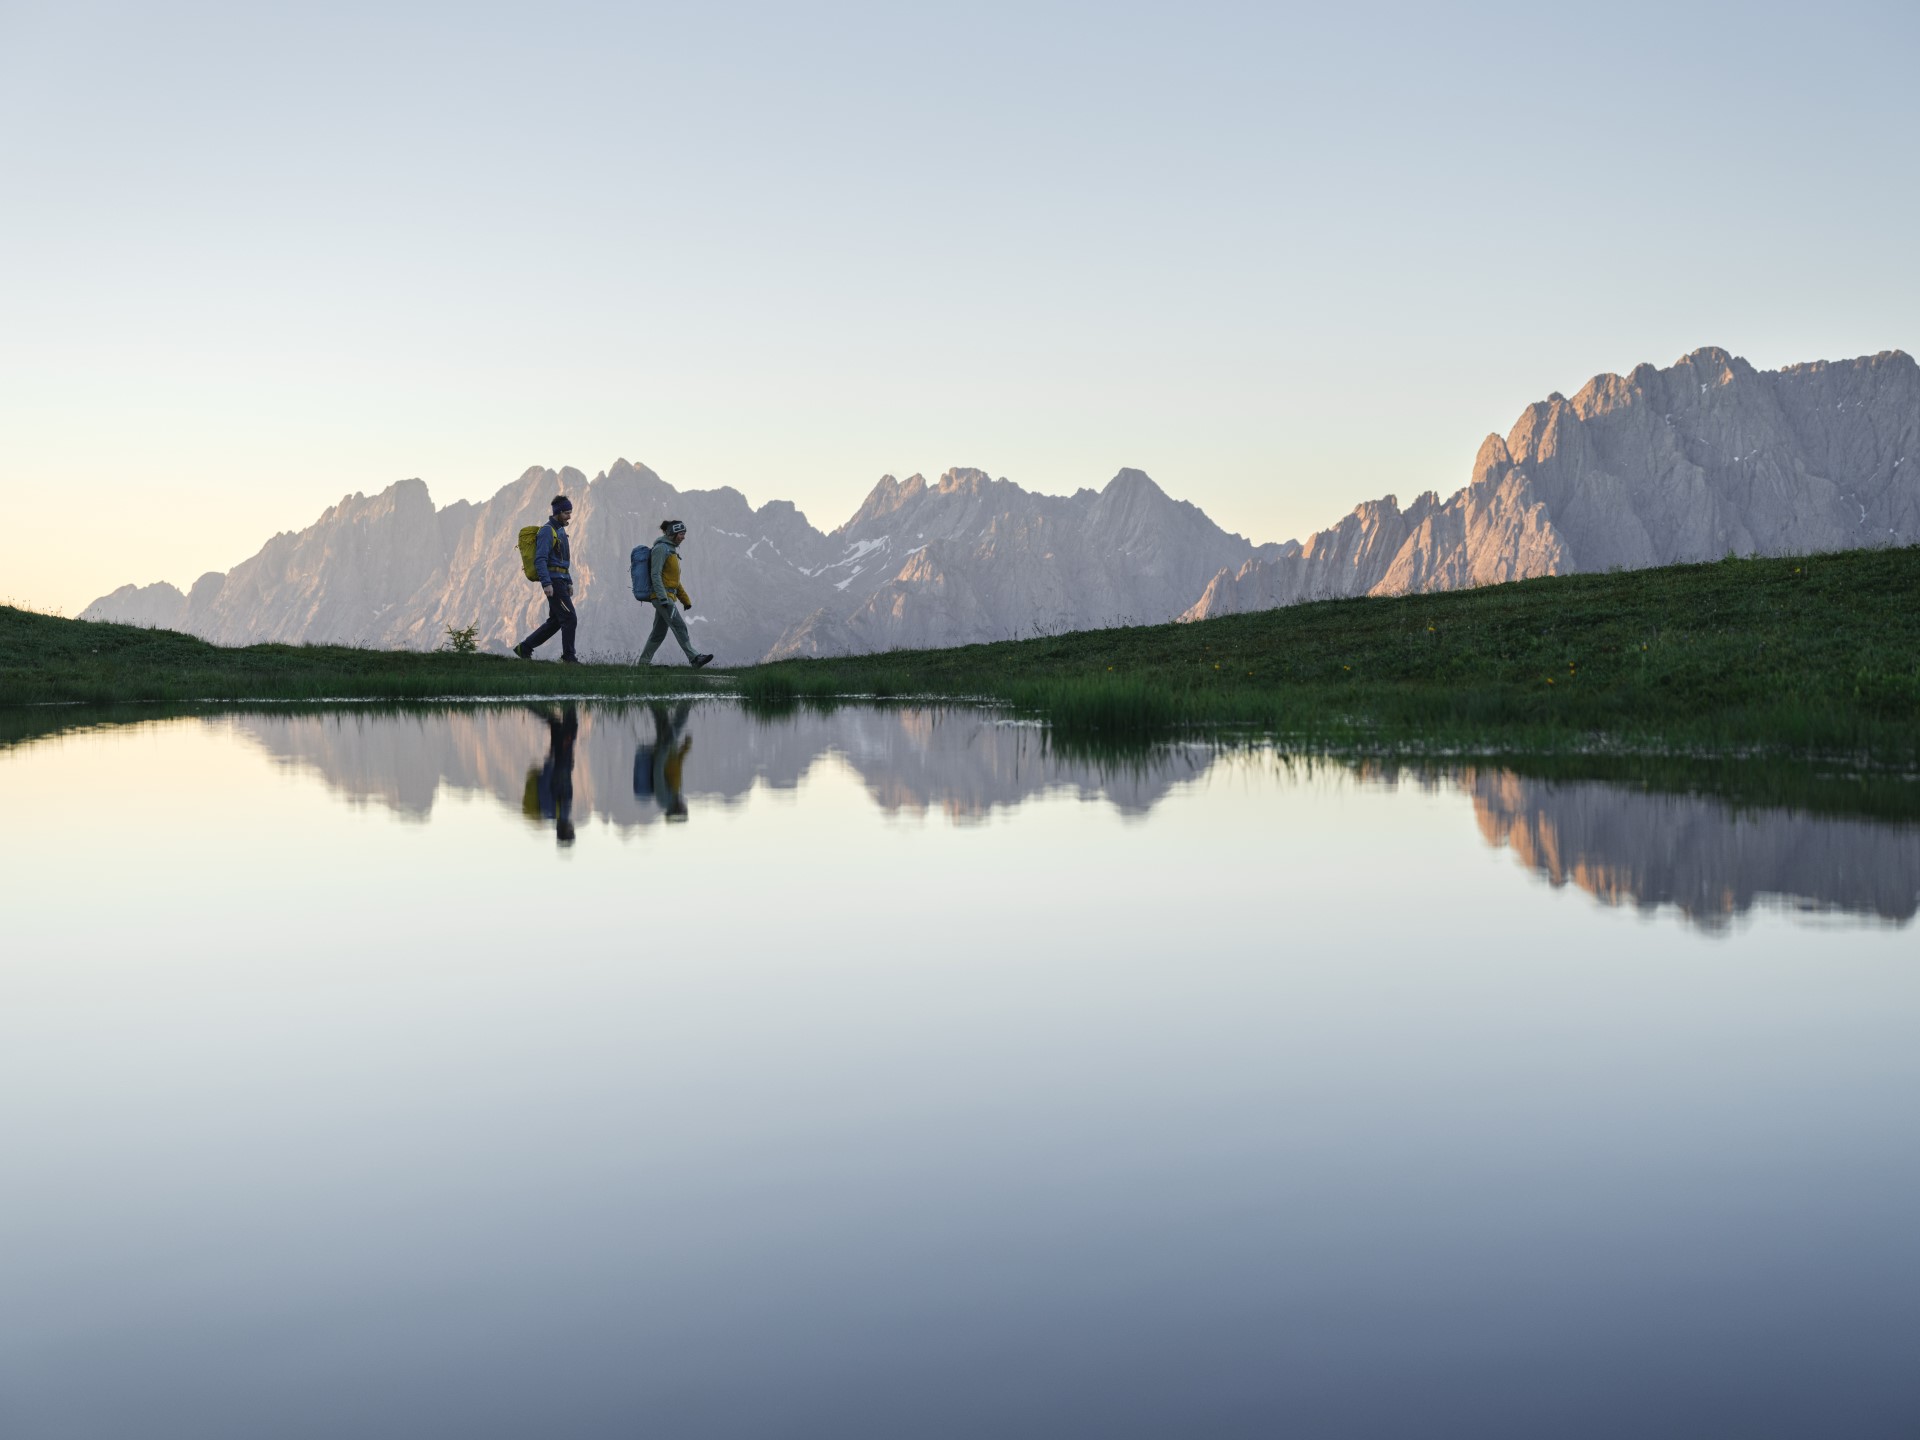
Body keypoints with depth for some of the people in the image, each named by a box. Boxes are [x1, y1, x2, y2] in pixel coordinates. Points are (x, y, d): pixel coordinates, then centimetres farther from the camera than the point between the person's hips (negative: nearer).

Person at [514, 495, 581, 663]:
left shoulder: (560, 531, 19)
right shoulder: (547, 531, -12)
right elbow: (540, 559, -20)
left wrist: (569, 583, 22)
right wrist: (547, 584, -27)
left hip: (561, 581, 10)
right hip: (553, 581, -10)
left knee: (555, 621, 11)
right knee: (570, 619, -10)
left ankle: (524, 648, 16)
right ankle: (568, 657, -4)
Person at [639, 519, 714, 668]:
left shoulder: (672, 549, 19)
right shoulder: (661, 548, -11)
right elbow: (656, 575, -18)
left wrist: (685, 600, 20)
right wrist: (663, 598, -26)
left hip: (668, 597, 10)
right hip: (662, 595, -10)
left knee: (659, 632, 10)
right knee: (679, 626, -16)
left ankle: (644, 662, 15)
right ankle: (694, 659, -22)